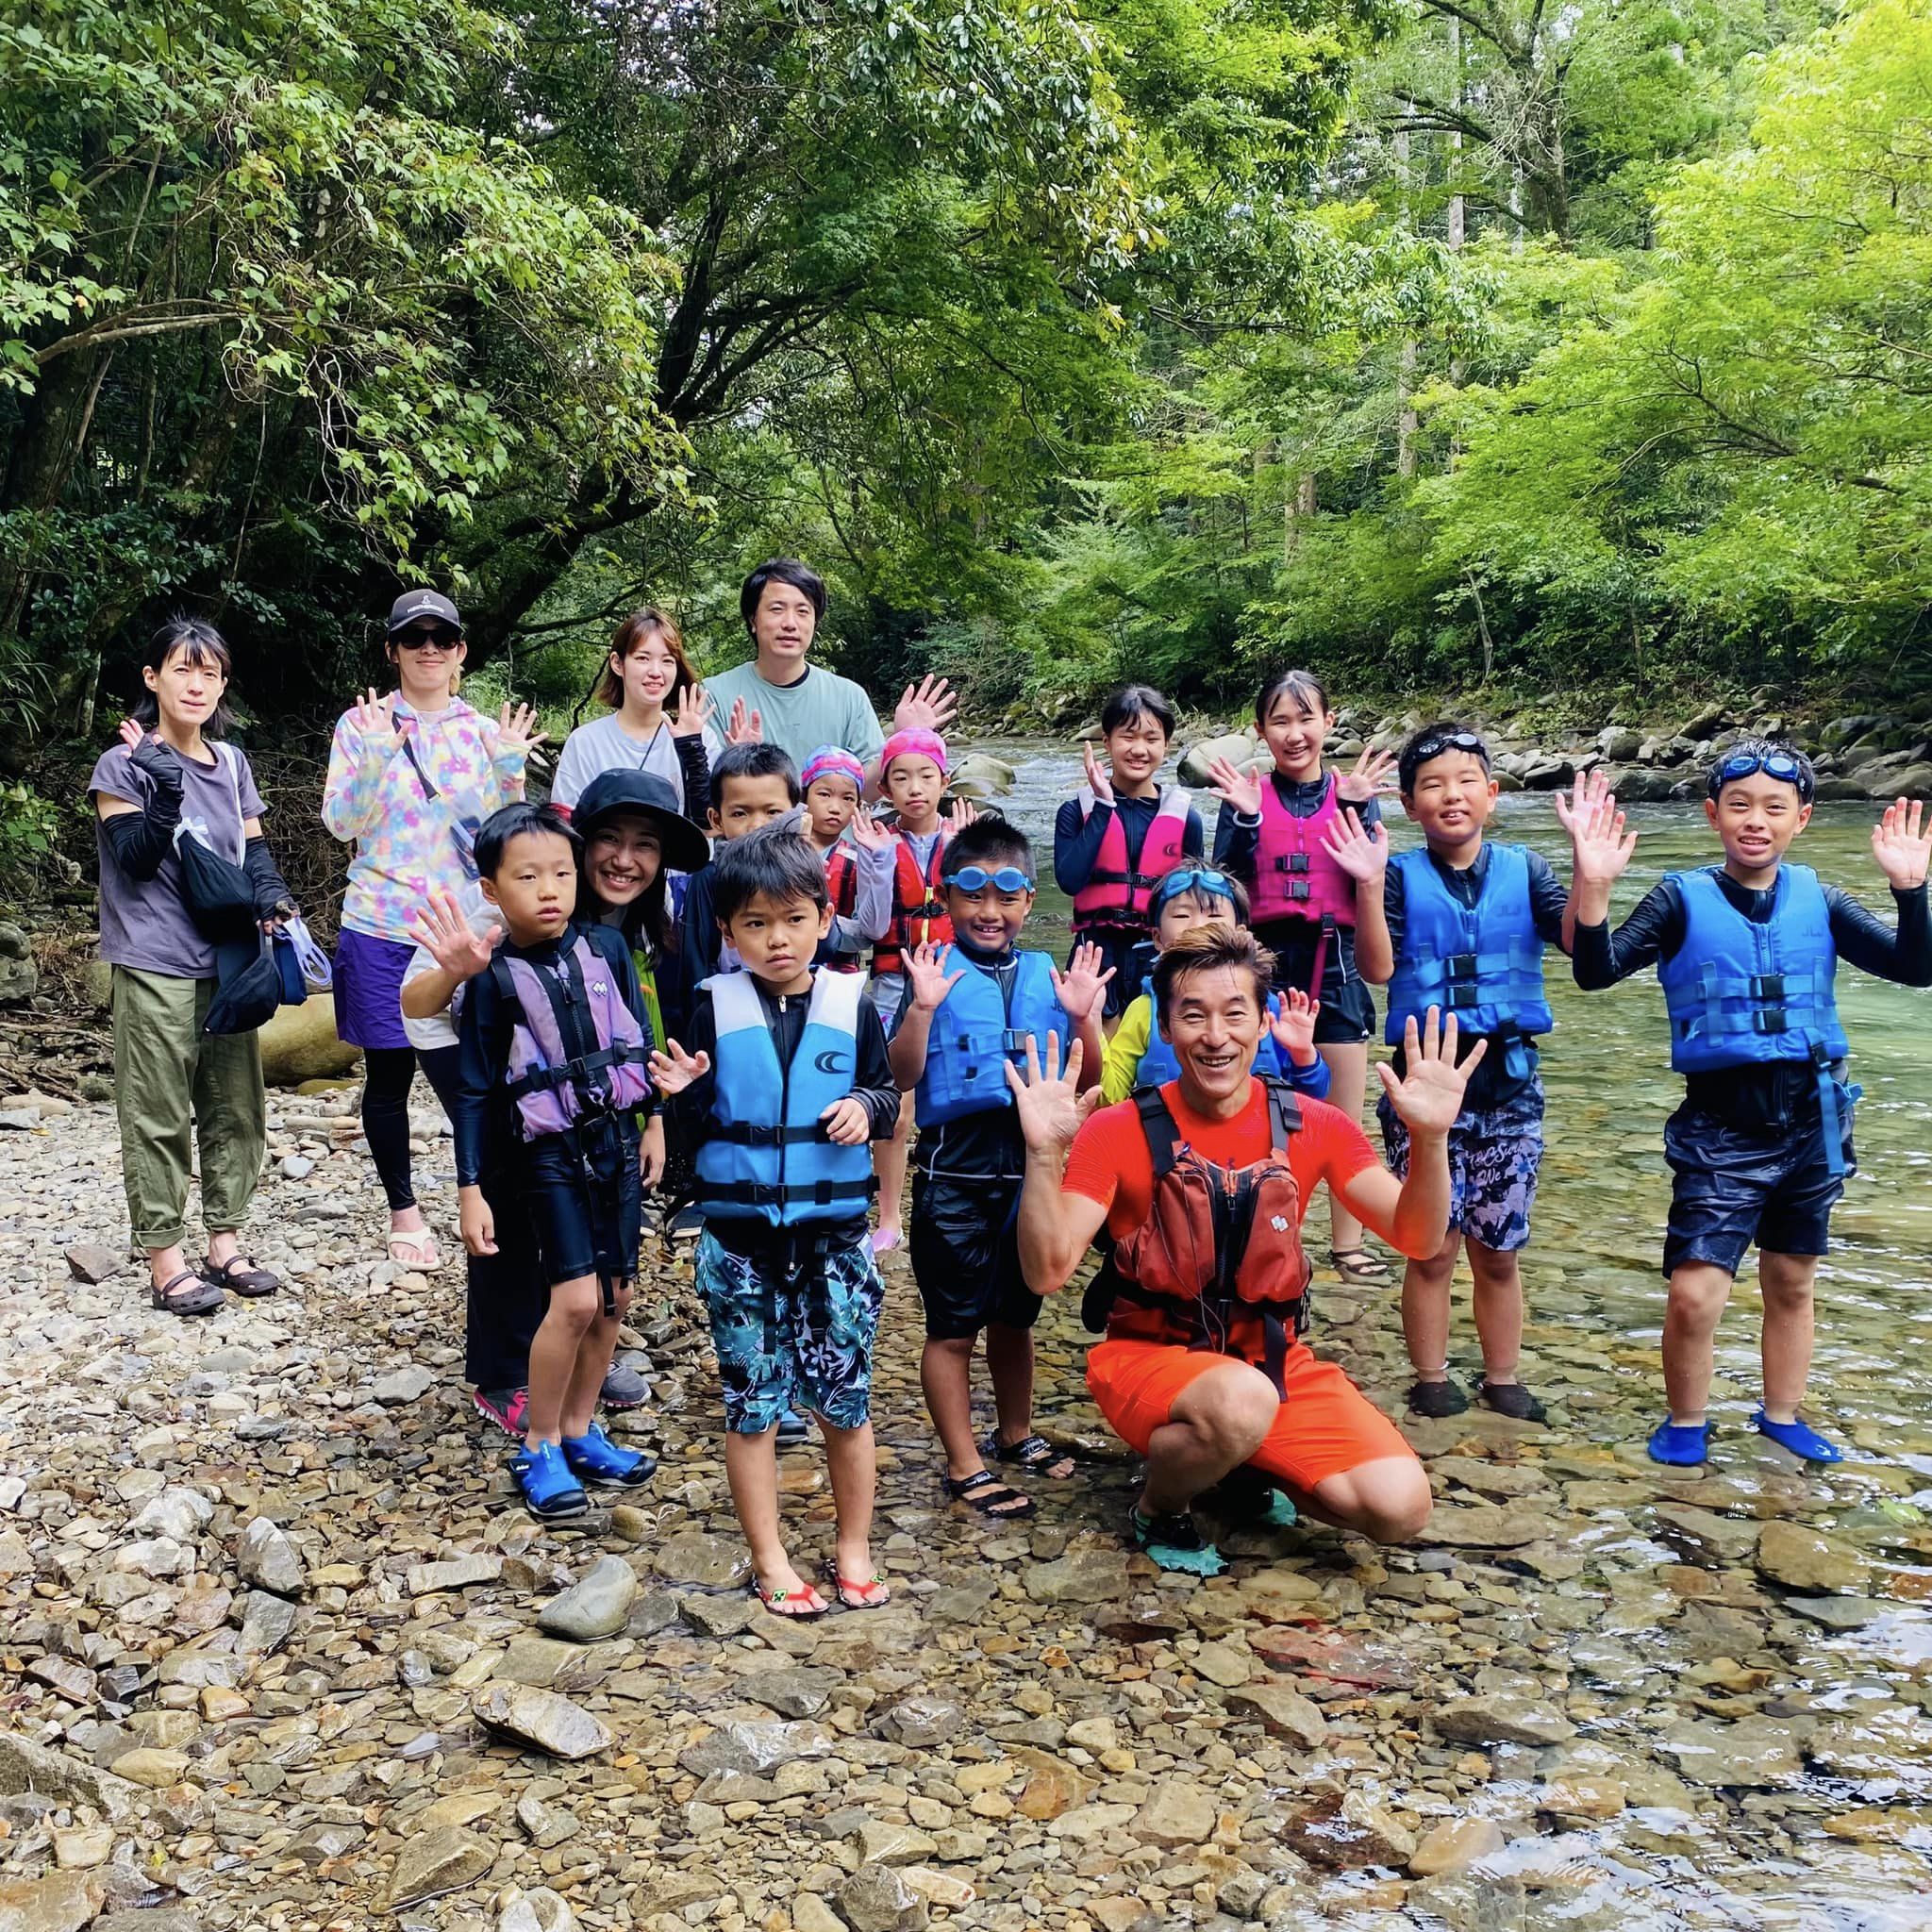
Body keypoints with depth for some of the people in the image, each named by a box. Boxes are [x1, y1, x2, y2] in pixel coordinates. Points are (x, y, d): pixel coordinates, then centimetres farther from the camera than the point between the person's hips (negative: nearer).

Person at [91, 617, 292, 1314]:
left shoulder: (231, 764, 11)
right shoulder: (123, 765, -4)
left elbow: (254, 851, 11)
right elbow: (136, 858, -12)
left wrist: (270, 895, -10)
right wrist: (165, 791, -27)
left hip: (228, 961, 6)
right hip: (157, 967, -5)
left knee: (235, 1107, 9)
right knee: (159, 1117, -2)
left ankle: (224, 1244, 20)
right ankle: (165, 1262, 6)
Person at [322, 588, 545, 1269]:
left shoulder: (483, 731, 8)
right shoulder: (362, 725, 1)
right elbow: (341, 824, -5)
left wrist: (509, 768, -10)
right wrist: (375, 756, -18)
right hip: (382, 929, -1)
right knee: (388, 1076, 7)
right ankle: (403, 1210, 23)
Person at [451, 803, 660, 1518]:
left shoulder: (606, 947, -1)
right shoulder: (495, 979, -10)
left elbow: (641, 1040, 10)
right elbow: (475, 1091, -6)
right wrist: (470, 1189, -7)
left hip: (617, 1138, 4)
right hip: (550, 1152, -4)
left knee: (615, 1296, 8)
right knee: (576, 1298, -12)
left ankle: (579, 1431, 25)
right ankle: (539, 1449, 5)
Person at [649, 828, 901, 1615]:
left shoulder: (850, 1004, -1)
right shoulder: (714, 1007, -3)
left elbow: (887, 1093, 7)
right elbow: (697, 1124, 0)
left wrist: (866, 1109, -14)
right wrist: (684, 1094, -21)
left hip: (834, 1232, 1)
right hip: (740, 1234, 0)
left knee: (846, 1398, 8)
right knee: (752, 1401, 7)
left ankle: (854, 1549, 26)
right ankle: (769, 1561, 22)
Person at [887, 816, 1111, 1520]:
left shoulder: (1049, 977, 4)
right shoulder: (934, 971, -6)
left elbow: (1088, 1078, 4)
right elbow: (902, 1076, -12)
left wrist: (1084, 1016, -12)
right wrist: (923, 1007, -26)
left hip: (1031, 1168, 4)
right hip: (955, 1173, -4)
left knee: (1015, 1314, 20)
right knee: (953, 1326, 6)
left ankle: (1015, 1435, 39)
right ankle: (965, 1467, 17)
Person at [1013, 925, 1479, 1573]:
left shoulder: (1312, 1126, -2)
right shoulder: (1118, 1131, -12)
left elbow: (1415, 1239, -5)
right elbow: (1047, 1272, -19)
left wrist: (1430, 1136, -22)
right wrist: (1044, 1153, -34)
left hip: (1277, 1362, 4)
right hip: (1149, 1357, -3)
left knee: (1399, 1507, -17)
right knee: (1243, 1401, -37)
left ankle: (1246, 1466, 14)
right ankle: (1159, 1510, -2)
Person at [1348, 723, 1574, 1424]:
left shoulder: (1523, 869, 3)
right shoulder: (1401, 876, -2)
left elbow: (1577, 941, -11)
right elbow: (1377, 968, -15)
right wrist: (1368, 886, -27)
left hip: (1508, 1078, 2)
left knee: (1498, 1248, 11)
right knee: (1433, 1246, 4)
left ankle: (1502, 1379, 26)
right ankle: (1430, 1381, 20)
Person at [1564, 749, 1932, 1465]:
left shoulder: (1818, 901, 2)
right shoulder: (1683, 899, -7)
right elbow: (1597, 972, -18)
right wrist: (1592, 886, -34)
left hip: (1812, 1119, 3)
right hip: (1722, 1127, -3)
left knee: (1791, 1282, 17)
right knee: (1694, 1292, -10)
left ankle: (1782, 1414, 37)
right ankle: (1685, 1420, 15)